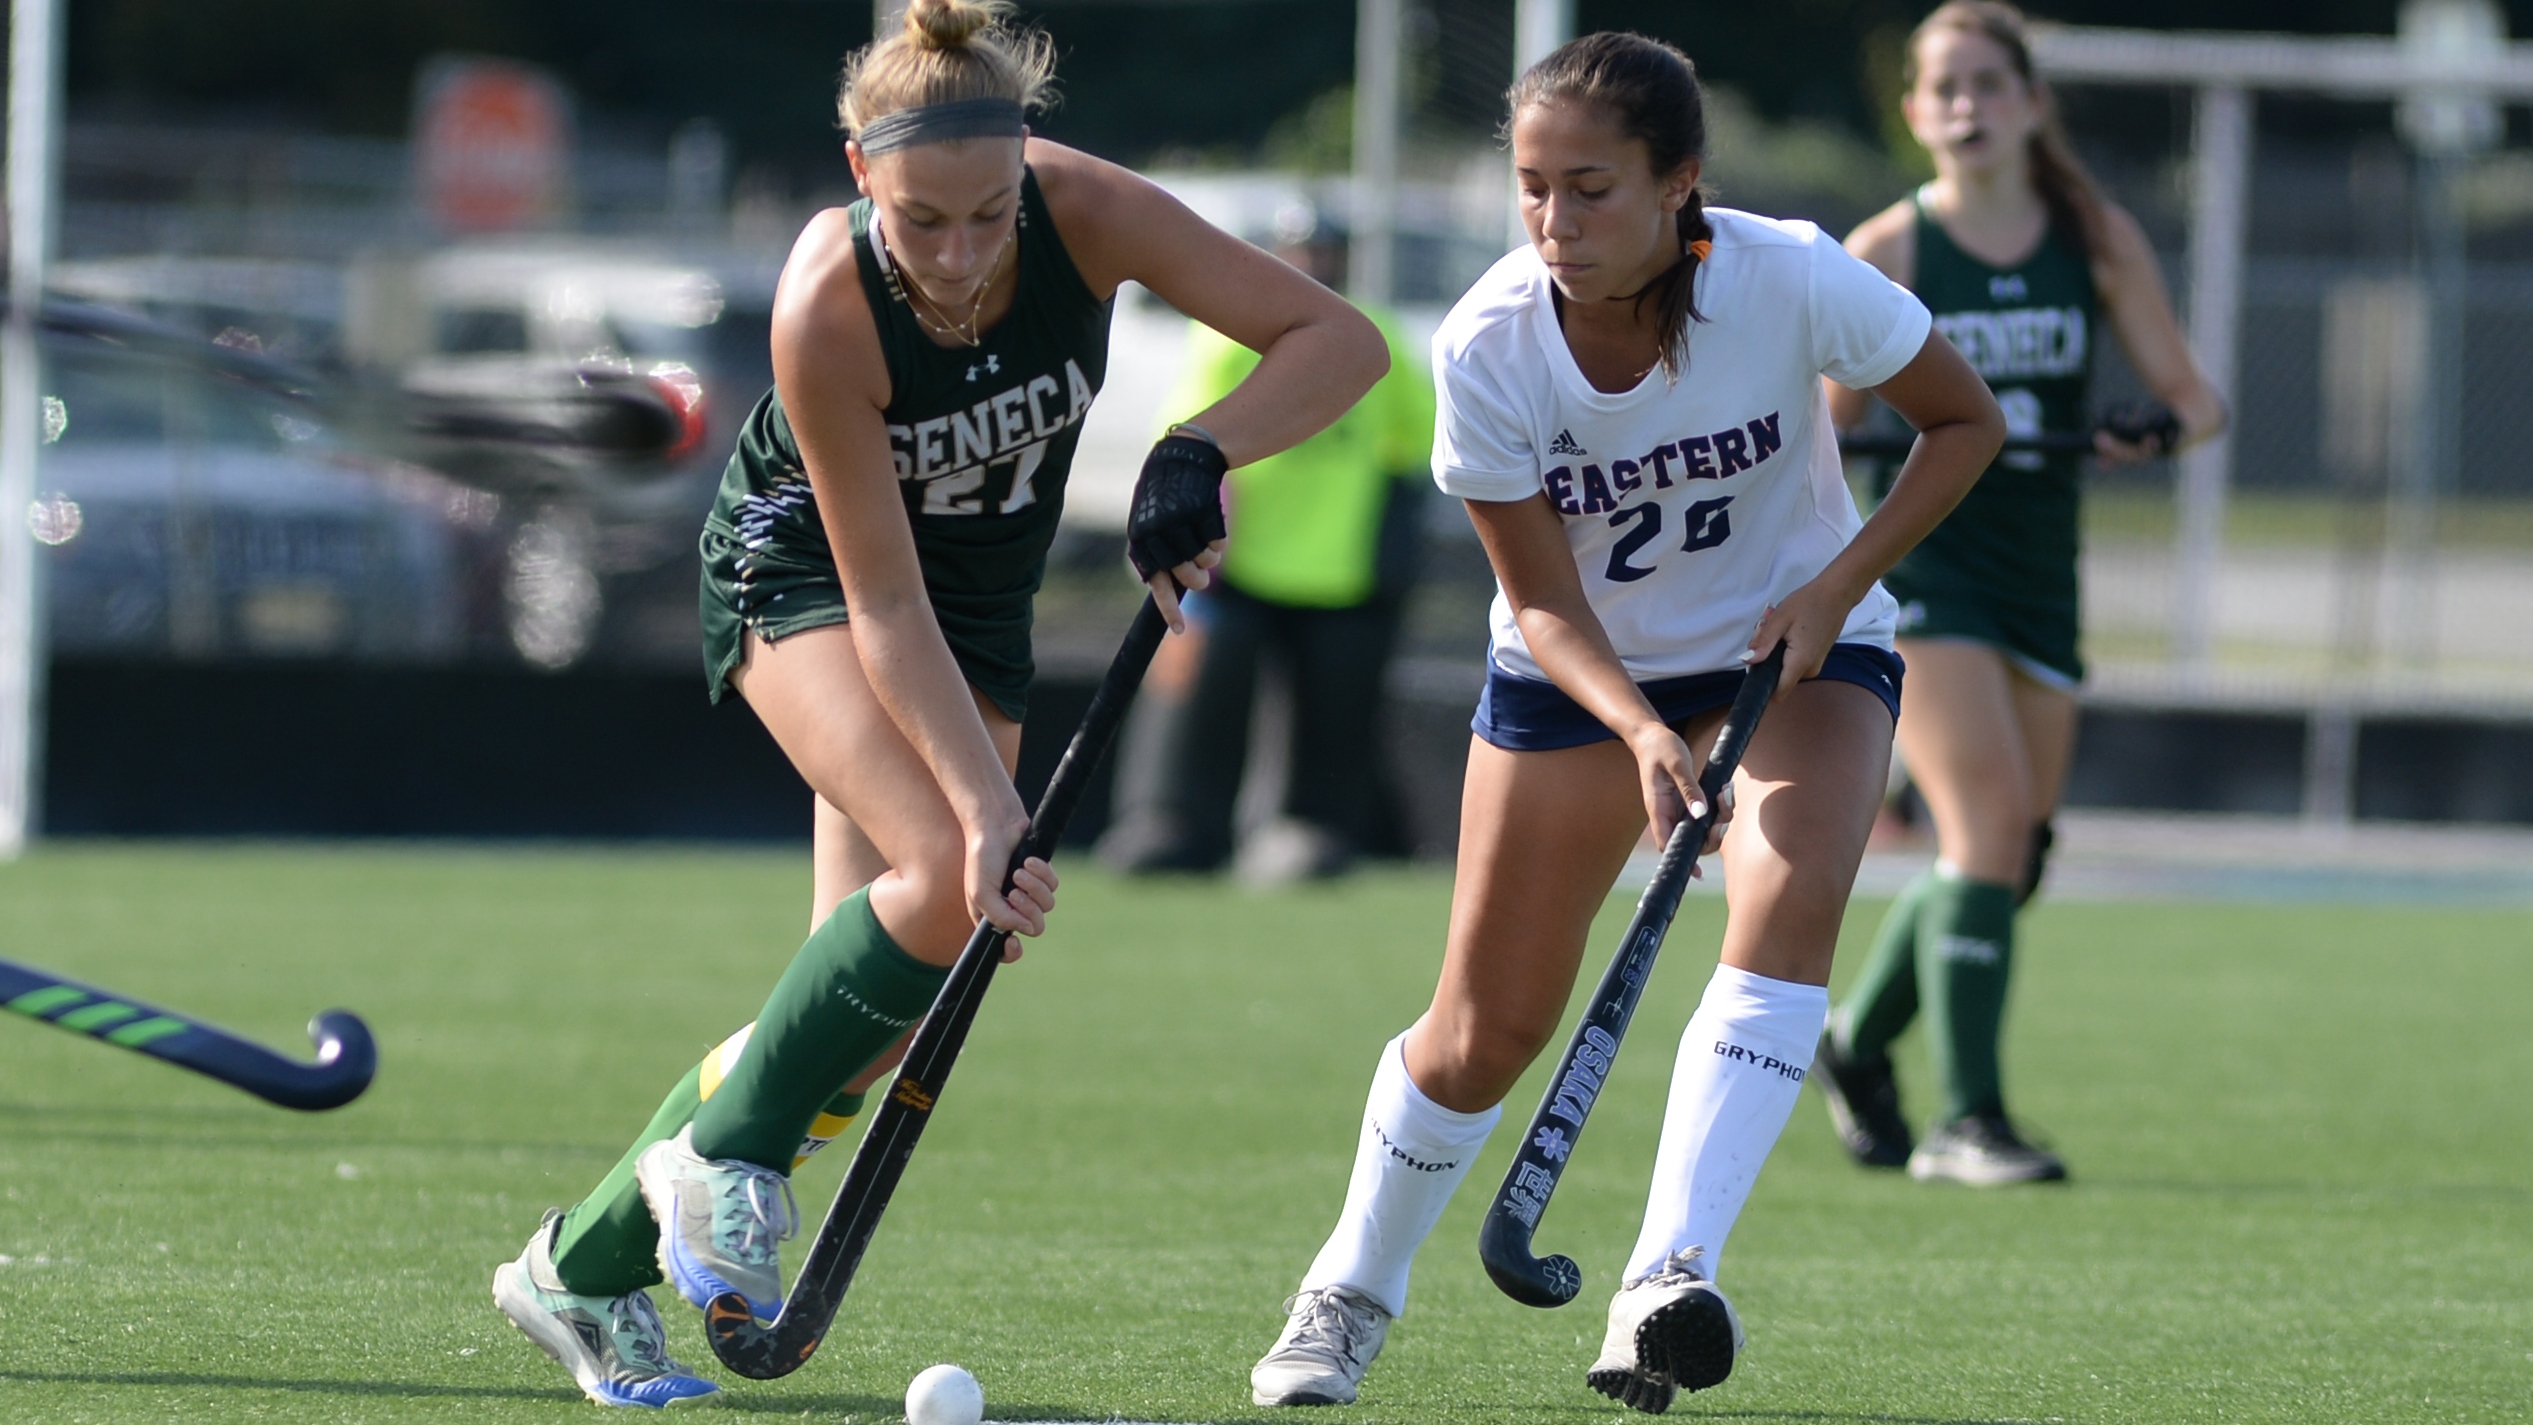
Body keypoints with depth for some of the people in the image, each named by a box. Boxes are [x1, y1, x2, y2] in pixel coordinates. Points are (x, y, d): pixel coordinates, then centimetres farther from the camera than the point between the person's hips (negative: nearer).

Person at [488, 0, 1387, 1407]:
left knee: (879, 1004, -5)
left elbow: (1338, 338, -24)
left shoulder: (1082, 212, -28)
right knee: (950, 880, -29)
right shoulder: (826, 308, -34)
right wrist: (984, 806, -37)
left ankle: (585, 1269, 9)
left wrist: (1197, 451, -40)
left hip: (985, 592, 4)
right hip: (798, 567, -4)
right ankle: (727, 1148, -7)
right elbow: (884, 606, -30)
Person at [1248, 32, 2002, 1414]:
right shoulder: (1487, 350, -25)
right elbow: (1544, 602, -18)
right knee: (1485, 1028, 0)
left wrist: (1836, 588, -20)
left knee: (1788, 907, -29)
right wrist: (1638, 732, -36)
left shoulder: (1792, 281, -27)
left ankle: (1667, 1278, -36)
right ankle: (1349, 1292, 26)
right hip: (1579, 671, 0)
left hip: (1799, 640, 0)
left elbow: (1965, 420, -10)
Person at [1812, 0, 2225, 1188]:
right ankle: (1963, 1120, -18)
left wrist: (2169, 429, -17)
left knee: (2010, 857, 6)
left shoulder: (2099, 241, 4)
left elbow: (2190, 395, 5)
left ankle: (1857, 1044, 32)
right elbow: (1828, 423, 0)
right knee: (1987, 820, -20)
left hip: (2036, 578, 4)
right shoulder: (1883, 256, -3)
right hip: (1912, 566, -4)